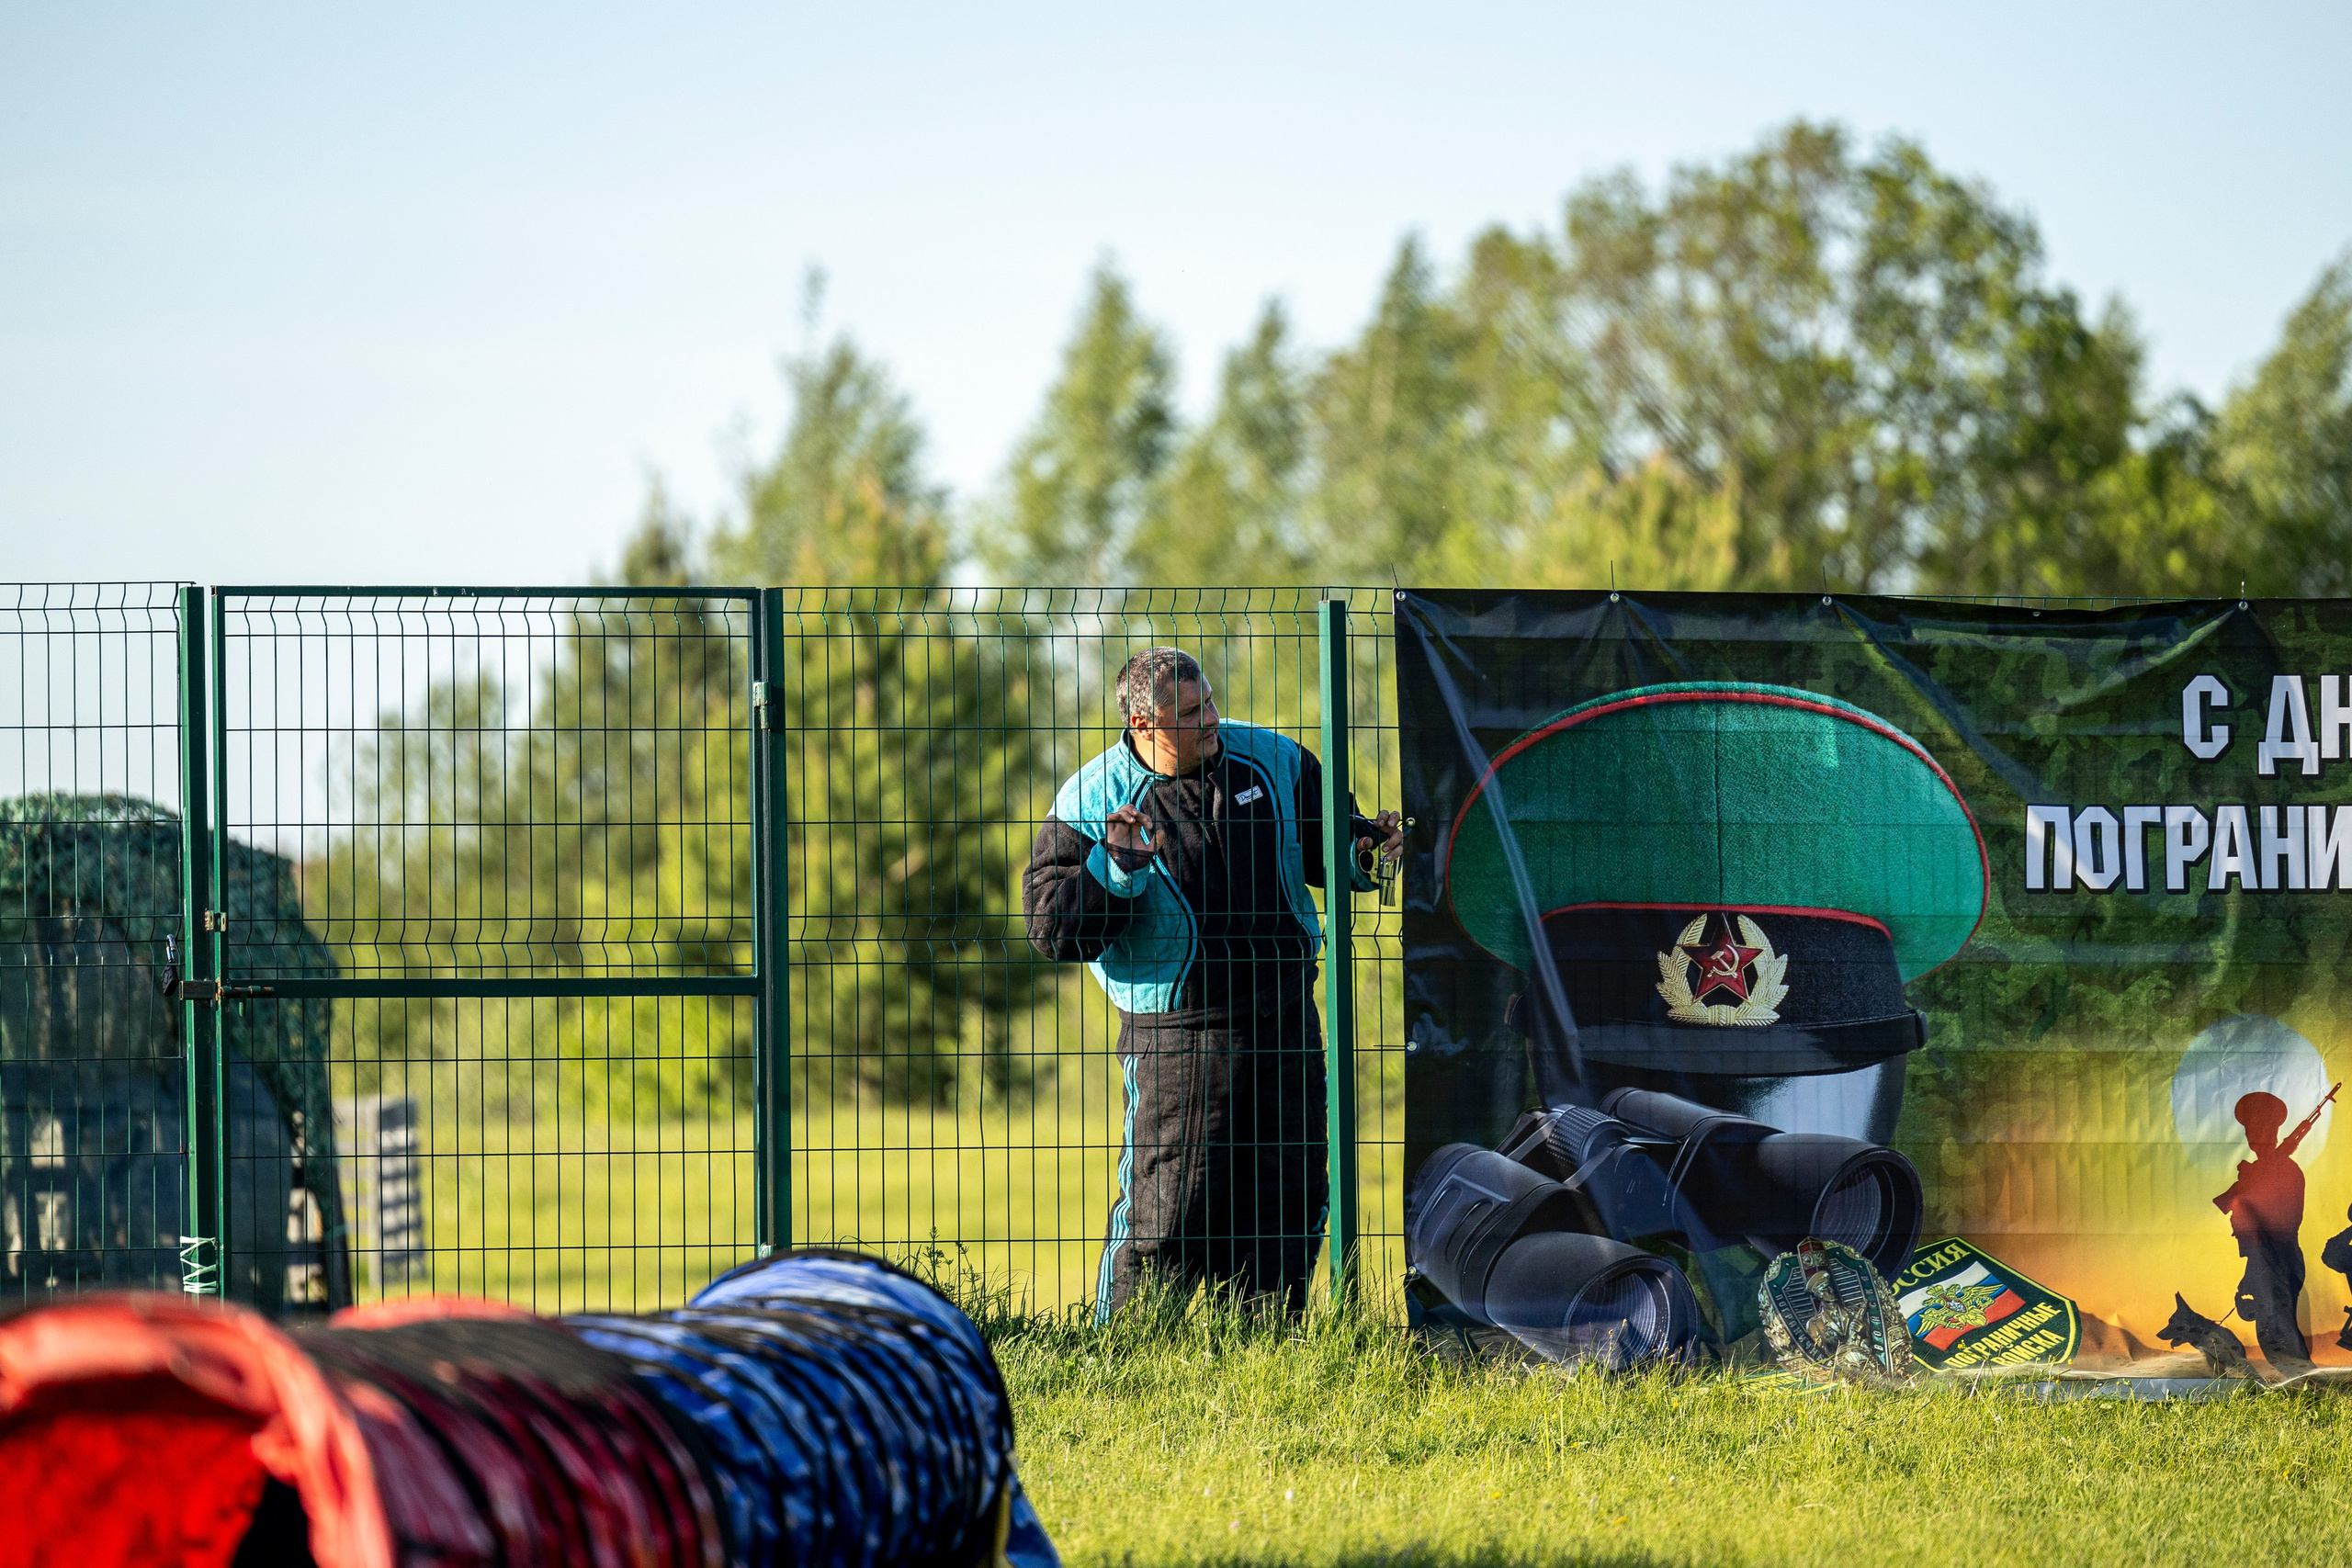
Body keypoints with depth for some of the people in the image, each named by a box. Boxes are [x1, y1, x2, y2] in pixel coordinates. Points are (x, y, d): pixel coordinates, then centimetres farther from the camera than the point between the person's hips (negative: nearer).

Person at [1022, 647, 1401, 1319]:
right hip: (1177, 1030, -5)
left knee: (1289, 1194, 9)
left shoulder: (1271, 760, 5)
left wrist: (1365, 841, -2)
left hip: (1285, 1012, 5)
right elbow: (1051, 926, -10)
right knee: (1168, 1209, -8)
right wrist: (1114, 872, -24)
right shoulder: (1093, 801, -7)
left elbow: (1324, 839, 20)